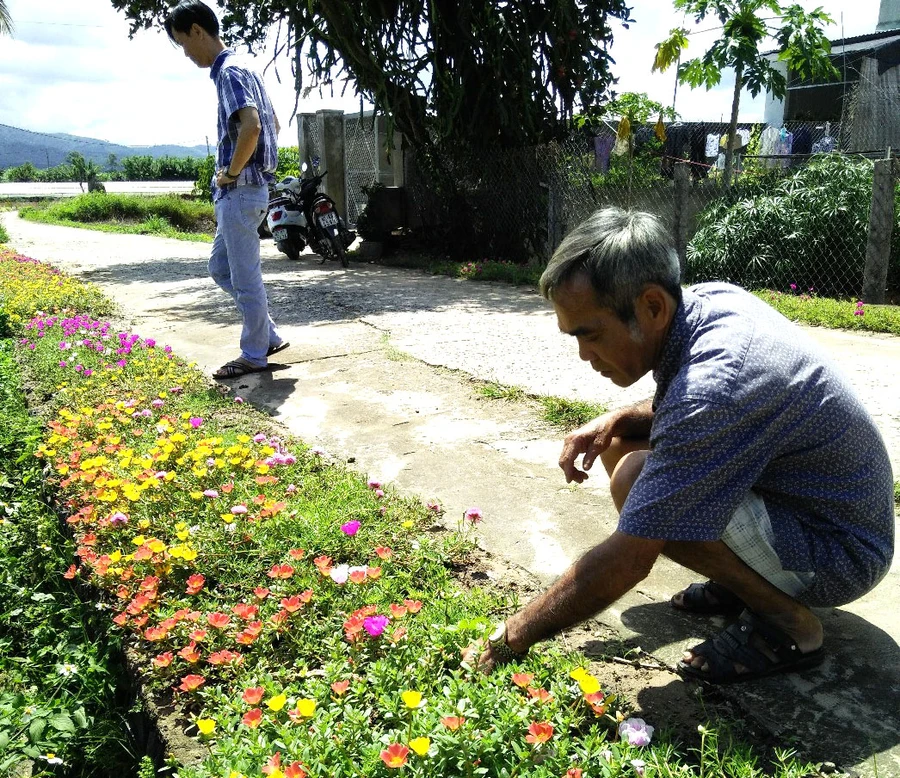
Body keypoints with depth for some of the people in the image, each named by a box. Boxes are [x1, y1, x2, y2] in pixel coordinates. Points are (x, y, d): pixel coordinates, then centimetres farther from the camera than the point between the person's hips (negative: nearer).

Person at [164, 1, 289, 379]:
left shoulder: (229, 72, -14)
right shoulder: (241, 69, 16)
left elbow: (251, 127, -30)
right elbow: (273, 124, 24)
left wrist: (231, 172, -16)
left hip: (239, 190, -11)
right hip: (247, 188, 11)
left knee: (245, 276, -1)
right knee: (220, 267, 17)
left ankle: (254, 354, 11)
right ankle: (268, 335, 21)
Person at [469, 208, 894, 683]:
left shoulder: (713, 386, -35)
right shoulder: (710, 298, -7)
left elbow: (625, 563, -31)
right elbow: (680, 409, 14)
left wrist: (512, 639, -19)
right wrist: (616, 420, -6)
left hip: (841, 554, -9)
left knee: (636, 481, -29)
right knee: (619, 444, 4)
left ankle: (787, 622, -7)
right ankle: (751, 578, 12)